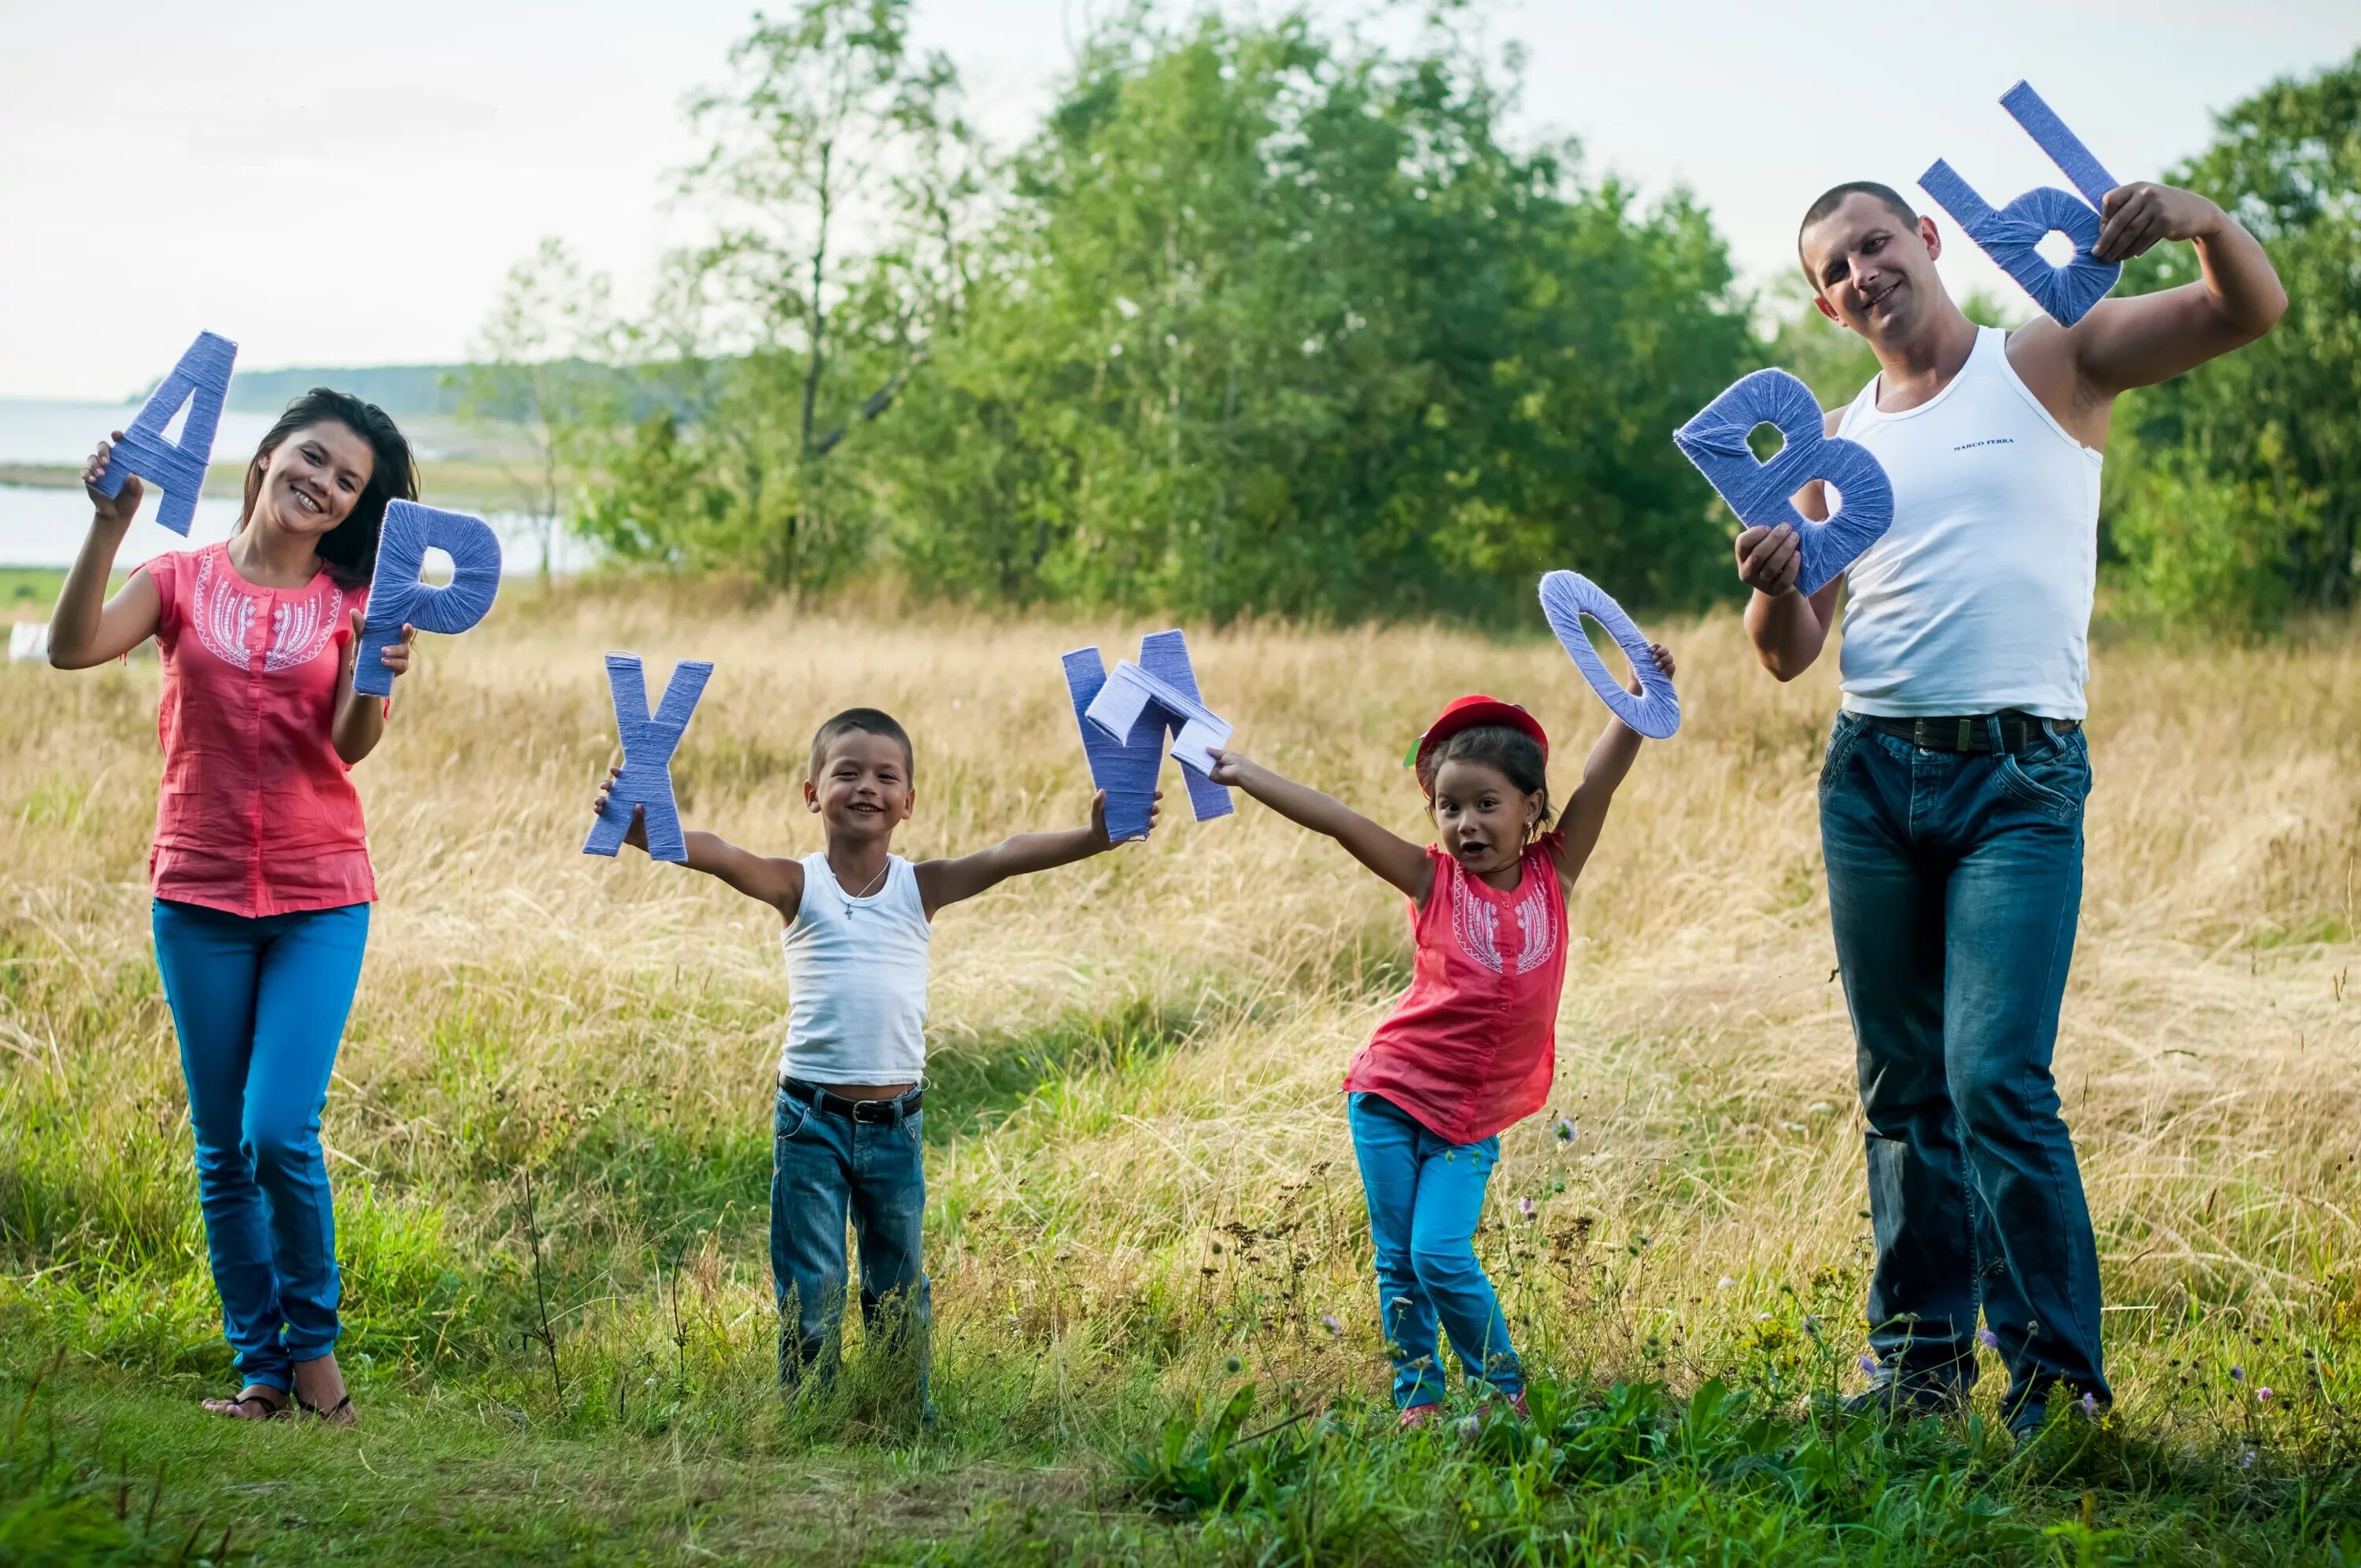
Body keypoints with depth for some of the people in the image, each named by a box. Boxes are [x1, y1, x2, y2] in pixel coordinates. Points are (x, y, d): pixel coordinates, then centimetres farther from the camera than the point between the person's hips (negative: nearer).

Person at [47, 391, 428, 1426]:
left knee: (281, 1135, -11)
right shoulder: (182, 582, 3)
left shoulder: (350, 602, 4)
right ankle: (259, 1364, 18)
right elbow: (72, 650, -14)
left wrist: (376, 684, -32)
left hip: (319, 896, -1)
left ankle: (313, 1340, 10)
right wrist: (108, 525, -24)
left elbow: (352, 744, -11)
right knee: (223, 1150, 6)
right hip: (198, 893, 1)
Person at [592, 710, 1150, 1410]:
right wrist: (645, 831, -43)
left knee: (898, 1287, 15)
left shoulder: (920, 888, 1)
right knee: (810, 1291, 3)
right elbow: (718, 855, -23)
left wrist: (1094, 835, -31)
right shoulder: (798, 886, -5)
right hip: (811, 1116, -2)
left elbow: (1005, 857, -15)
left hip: (894, 1121, 2)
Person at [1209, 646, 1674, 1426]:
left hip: (1471, 1116, -1)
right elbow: (1339, 822, -10)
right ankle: (1416, 1401, 15)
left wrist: (1640, 697, -19)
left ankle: (1504, 1391, 4)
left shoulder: (1552, 875, -1)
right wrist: (1246, 775, -15)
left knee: (1442, 1253, -11)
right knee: (1396, 1261, 4)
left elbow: (1600, 780, -9)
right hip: (1392, 1095, 1)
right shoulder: (1433, 880, -3)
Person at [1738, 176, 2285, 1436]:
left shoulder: (2053, 365, 5)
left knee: (1997, 1081, -15)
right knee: (1902, 1087, 9)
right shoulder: (1837, 443, 16)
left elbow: (2252, 312, -6)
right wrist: (1775, 585, -8)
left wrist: (2204, 221, -26)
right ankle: (1921, 1356, 20)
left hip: (2019, 777, -5)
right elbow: (1790, 656, 14)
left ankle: (2058, 1380, -7)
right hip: (1870, 776, 5)